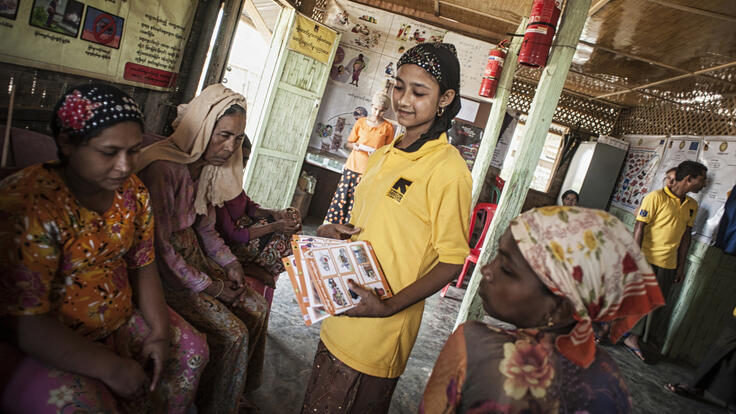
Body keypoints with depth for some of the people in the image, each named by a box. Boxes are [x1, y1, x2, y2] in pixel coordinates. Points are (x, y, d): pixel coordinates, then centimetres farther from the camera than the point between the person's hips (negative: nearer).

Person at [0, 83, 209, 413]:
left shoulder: (133, 192, -4)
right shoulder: (27, 204, -25)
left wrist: (160, 331, -7)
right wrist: (111, 368, -24)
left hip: (120, 321, 7)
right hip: (43, 347, -7)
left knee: (192, 350, 6)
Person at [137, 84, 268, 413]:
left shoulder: (208, 167, 3)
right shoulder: (164, 168, -25)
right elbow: (160, 245, -24)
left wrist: (229, 264, -1)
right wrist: (209, 287, -18)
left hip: (194, 254, 9)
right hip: (166, 270, -9)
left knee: (256, 308, 5)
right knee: (233, 333, -15)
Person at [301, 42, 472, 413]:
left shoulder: (448, 169, -17)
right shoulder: (384, 155, 7)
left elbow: (452, 261, -16)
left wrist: (391, 306, -25)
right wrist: (339, 232, -1)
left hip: (378, 328, -7)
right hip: (343, 312, 8)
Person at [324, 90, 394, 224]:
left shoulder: (388, 127, 4)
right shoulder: (361, 122, 9)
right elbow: (347, 143, 13)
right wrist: (354, 146, -9)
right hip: (352, 167, 2)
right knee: (341, 197, 0)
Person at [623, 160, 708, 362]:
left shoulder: (692, 205, 11)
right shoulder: (656, 197, -10)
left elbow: (686, 236, 15)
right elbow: (639, 227, -12)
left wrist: (681, 265, 14)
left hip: (668, 264, 6)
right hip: (646, 258, -6)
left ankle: (633, 338, 18)